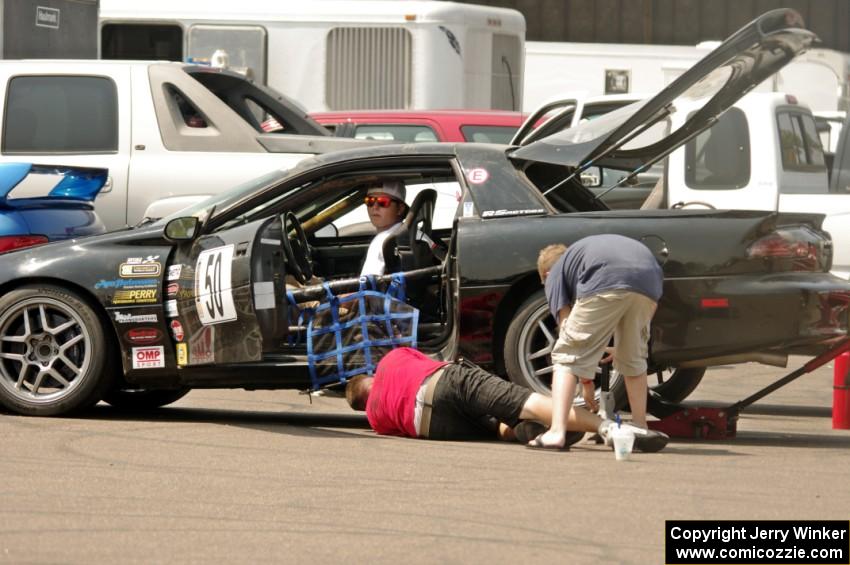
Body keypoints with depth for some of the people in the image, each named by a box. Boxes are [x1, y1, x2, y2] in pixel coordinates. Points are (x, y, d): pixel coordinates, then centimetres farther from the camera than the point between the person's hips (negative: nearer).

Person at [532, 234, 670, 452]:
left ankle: (557, 431, -6)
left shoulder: (555, 273, 29)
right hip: (650, 278, 5)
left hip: (606, 283, -5)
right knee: (634, 358, 26)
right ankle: (640, 428, 29)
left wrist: (586, 382, 25)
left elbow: (566, 327, 19)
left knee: (567, 356, 6)